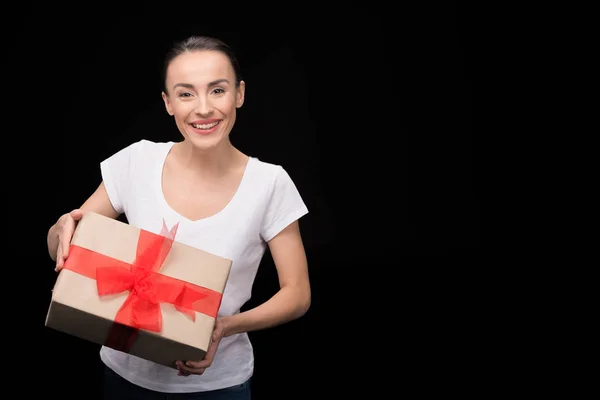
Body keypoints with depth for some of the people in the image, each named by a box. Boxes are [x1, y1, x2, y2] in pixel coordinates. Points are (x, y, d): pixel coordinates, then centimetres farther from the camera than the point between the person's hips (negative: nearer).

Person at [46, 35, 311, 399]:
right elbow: (59, 250, -1)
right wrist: (65, 228, -24)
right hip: (128, 371, 2)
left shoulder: (269, 183, -14)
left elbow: (298, 294, -8)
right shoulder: (137, 161, -9)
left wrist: (227, 326, -25)